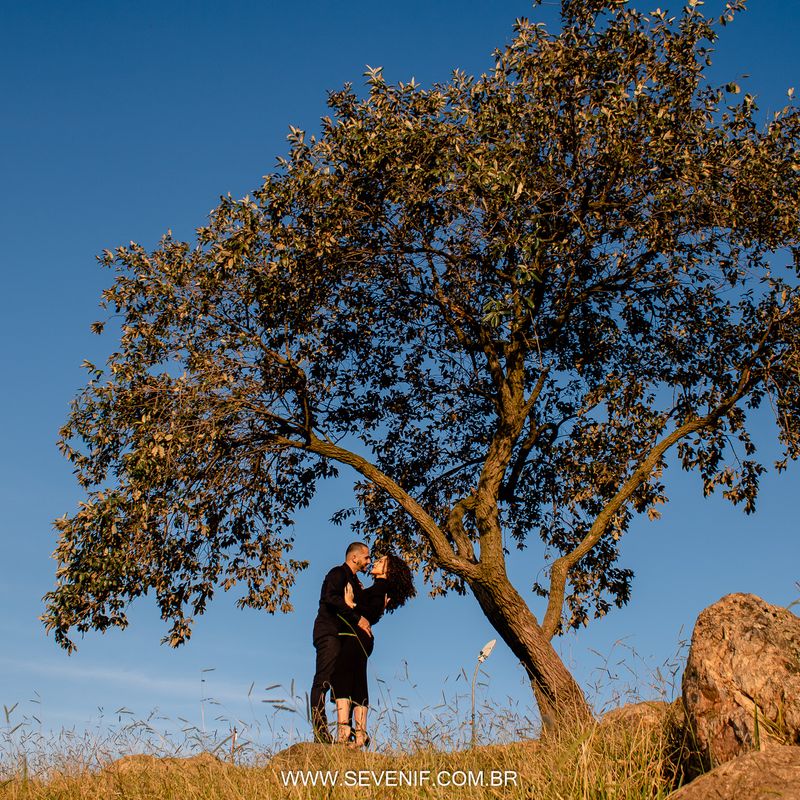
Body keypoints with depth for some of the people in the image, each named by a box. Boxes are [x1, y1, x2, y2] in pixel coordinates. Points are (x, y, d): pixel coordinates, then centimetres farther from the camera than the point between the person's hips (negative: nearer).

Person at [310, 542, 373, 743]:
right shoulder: (338, 573, -2)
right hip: (329, 633, -9)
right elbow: (331, 598, -20)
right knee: (323, 680, -12)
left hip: (346, 636, 9)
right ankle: (320, 730, -16)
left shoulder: (355, 582, 27)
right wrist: (357, 618, -22)